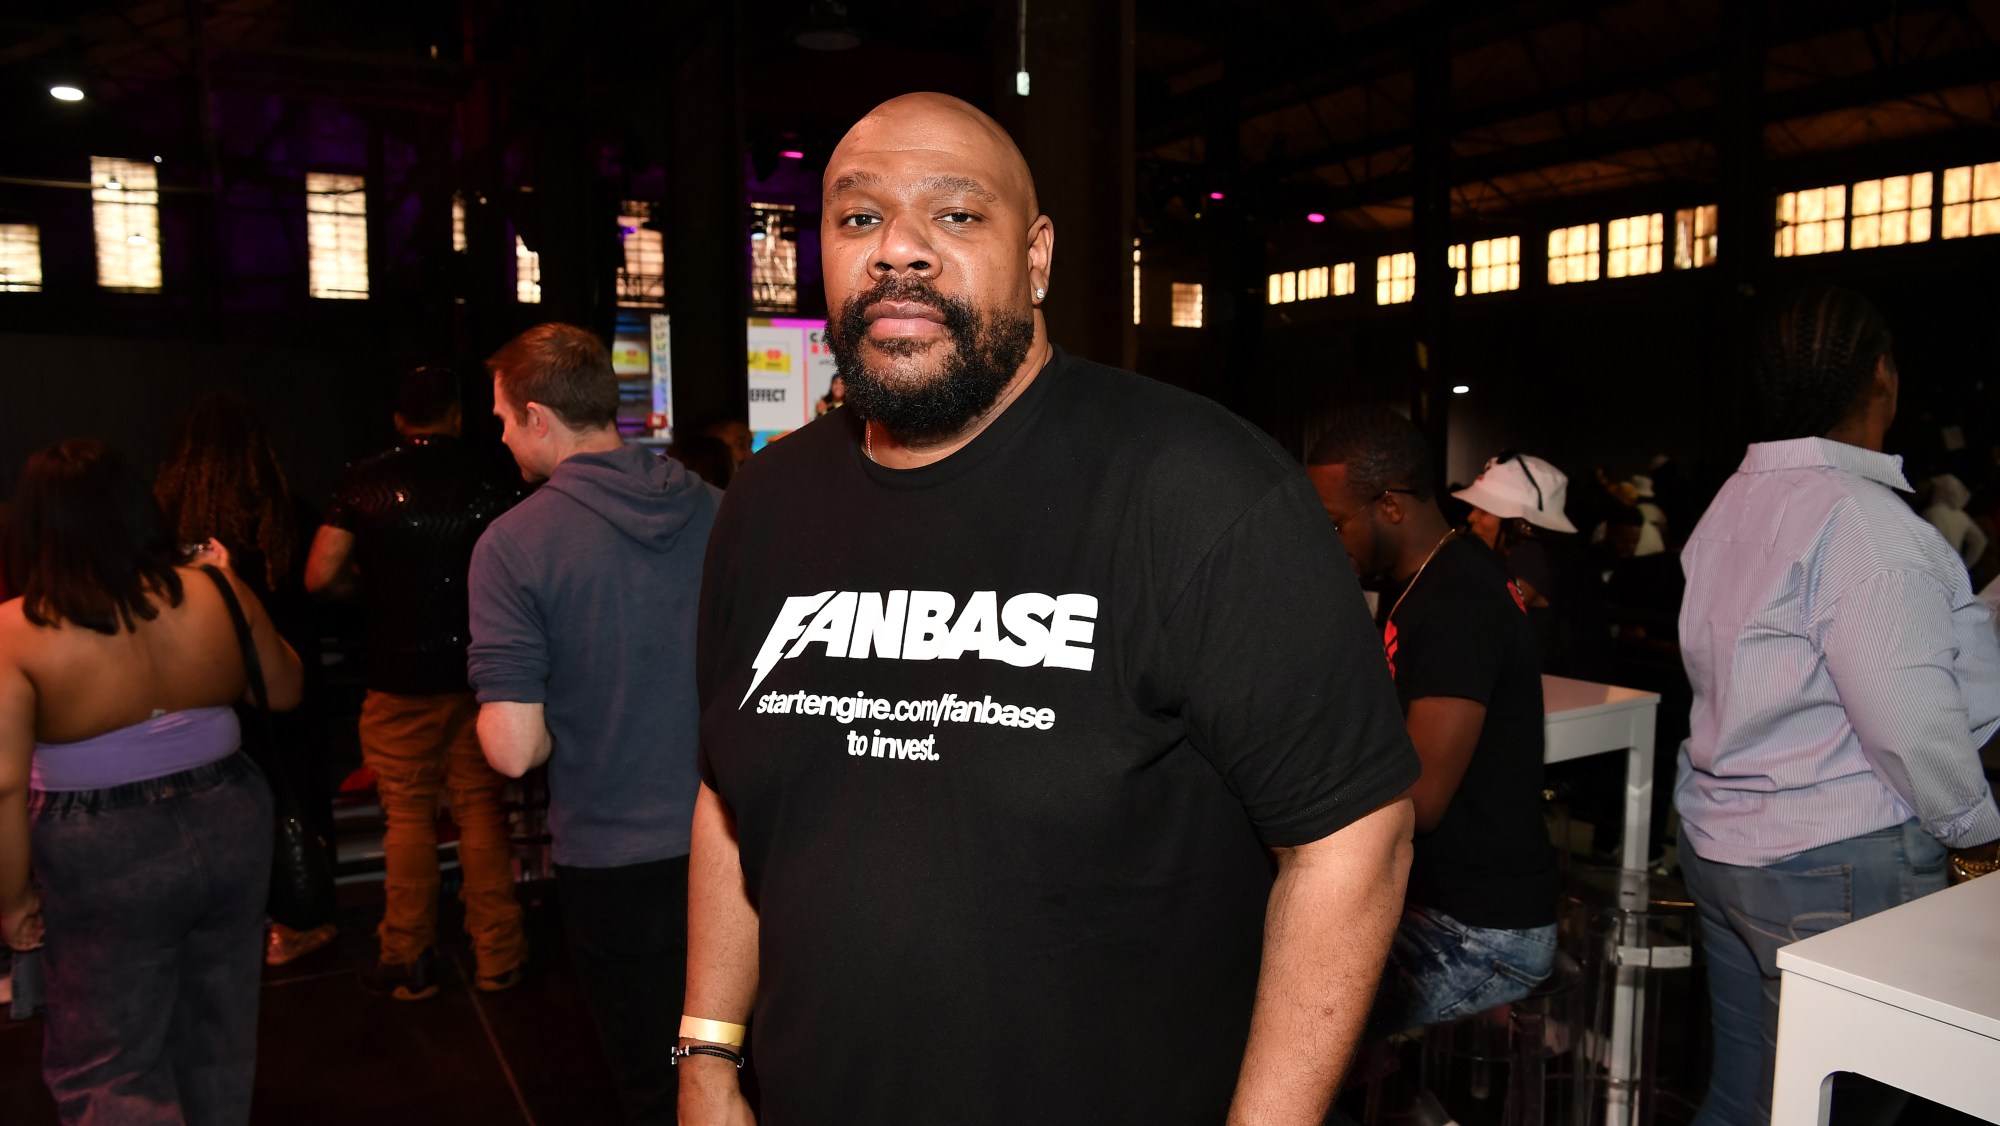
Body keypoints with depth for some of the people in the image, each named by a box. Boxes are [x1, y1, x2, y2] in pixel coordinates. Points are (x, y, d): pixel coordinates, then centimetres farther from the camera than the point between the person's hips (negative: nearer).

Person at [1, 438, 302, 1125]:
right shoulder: (215, 594, -8)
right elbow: (284, 693, 6)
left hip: (104, 862, -3)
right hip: (231, 829, 3)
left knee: (104, 1070, 14)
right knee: (220, 1041, 22)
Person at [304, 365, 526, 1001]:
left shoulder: (364, 484, -3)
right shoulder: (491, 485, -3)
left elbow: (320, 577, -5)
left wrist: (370, 584, 14)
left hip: (399, 679, -1)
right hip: (477, 673, 1)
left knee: (408, 817, 7)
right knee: (481, 810, 8)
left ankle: (408, 964, 17)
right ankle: (496, 957, 14)